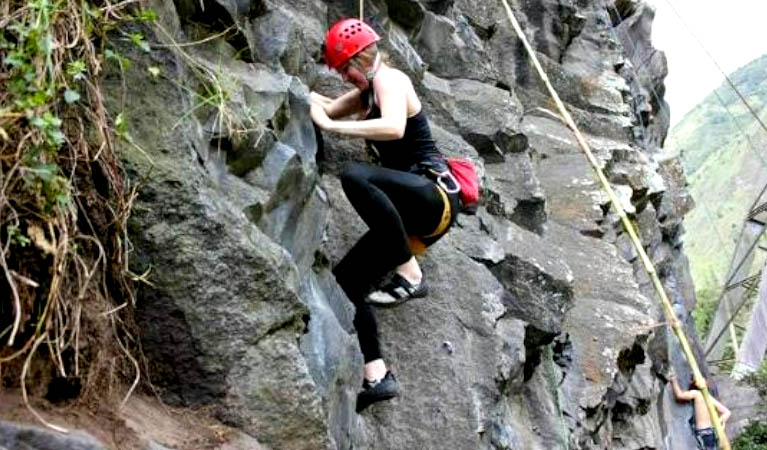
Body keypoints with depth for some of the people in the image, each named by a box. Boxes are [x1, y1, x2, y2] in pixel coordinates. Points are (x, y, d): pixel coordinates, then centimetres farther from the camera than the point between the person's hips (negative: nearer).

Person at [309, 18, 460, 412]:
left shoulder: (389, 80, -7)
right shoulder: (370, 90, 22)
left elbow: (393, 128, -28)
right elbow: (330, 108, 32)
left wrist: (330, 126, -24)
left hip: (435, 195, -10)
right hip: (413, 212, 10)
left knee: (354, 175, -35)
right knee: (345, 278, 2)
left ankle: (410, 277, -27)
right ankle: (376, 377, 0)